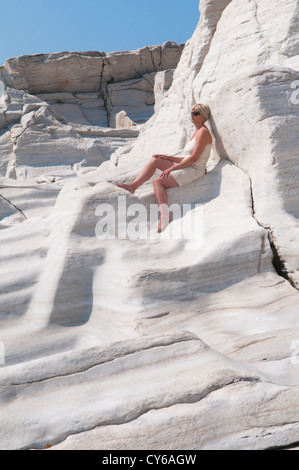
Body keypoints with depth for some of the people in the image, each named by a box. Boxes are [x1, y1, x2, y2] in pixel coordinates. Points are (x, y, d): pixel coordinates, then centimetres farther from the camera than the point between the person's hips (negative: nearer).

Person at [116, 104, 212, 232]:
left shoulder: (203, 132, -11)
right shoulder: (197, 131, 19)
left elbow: (193, 158, -19)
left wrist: (171, 168, -17)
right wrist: (168, 158, 10)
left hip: (194, 171, -9)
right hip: (186, 166, 9)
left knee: (158, 181, -19)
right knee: (155, 160, 2)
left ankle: (164, 215, -27)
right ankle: (132, 186, -5)